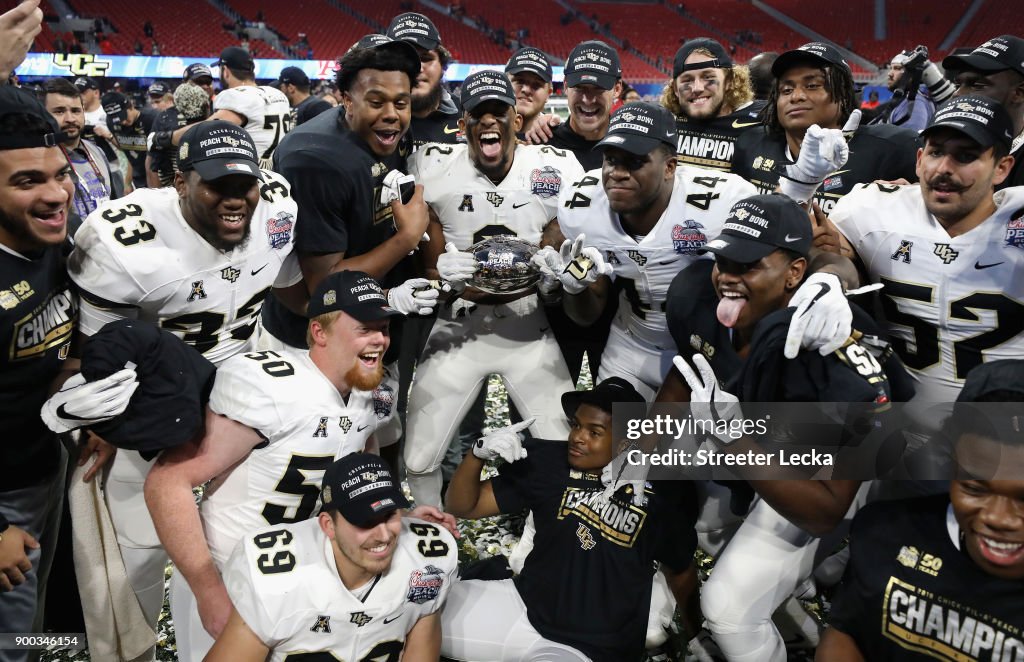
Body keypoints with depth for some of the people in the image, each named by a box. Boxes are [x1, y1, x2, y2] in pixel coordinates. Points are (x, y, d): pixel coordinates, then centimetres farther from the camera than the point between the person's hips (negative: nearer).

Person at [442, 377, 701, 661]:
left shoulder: (664, 490, -11)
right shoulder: (549, 462, -8)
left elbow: (680, 572, 7)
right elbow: (463, 507, -1)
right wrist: (479, 453, -20)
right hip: (522, 606, 3)